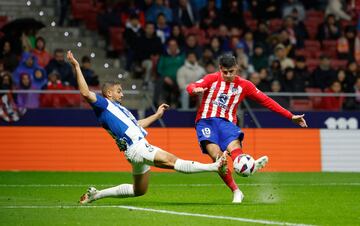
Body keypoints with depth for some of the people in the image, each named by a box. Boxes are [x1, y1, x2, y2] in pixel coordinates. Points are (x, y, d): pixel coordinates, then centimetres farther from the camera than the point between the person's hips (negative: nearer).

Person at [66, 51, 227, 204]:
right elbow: (85, 93, -18)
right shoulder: (103, 105, -2)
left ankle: (96, 194, 24)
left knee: (138, 191, 19)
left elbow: (137, 125, 34)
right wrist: (77, 67, -21)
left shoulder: (118, 108, 24)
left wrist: (157, 115, 36)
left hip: (141, 146, 11)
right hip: (135, 148, -11)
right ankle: (214, 167, -33)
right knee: (171, 160, -21)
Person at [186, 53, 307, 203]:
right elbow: (190, 87, -8)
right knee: (216, 155, -26)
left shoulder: (243, 85, 10)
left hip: (226, 122, 1)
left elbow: (266, 101, 12)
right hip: (206, 121, -1)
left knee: (234, 147, -30)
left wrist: (291, 116, 9)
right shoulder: (212, 79, 5)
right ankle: (236, 192, -25)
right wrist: (195, 90, -35)